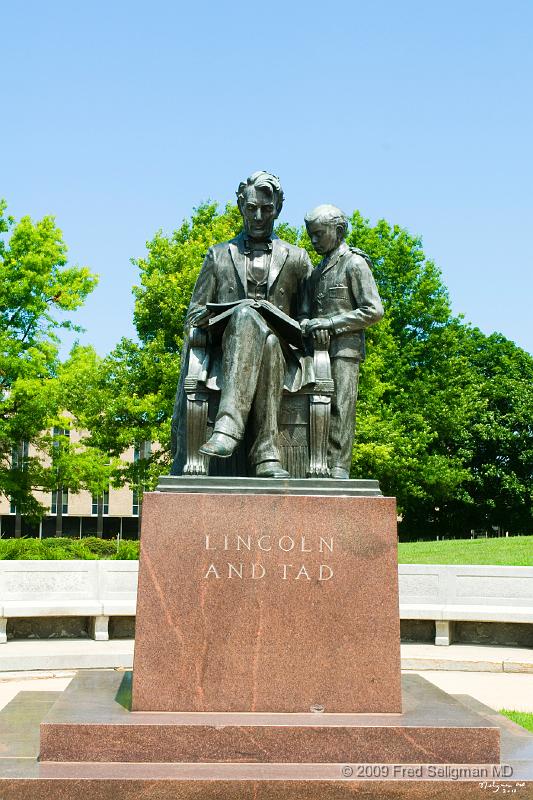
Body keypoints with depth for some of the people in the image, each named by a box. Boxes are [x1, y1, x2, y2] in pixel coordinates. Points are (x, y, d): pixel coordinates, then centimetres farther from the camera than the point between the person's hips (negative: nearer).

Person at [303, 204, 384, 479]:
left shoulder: (354, 264, 0)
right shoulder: (319, 270, 23)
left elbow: (374, 311, -7)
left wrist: (329, 323, -12)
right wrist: (310, 325, 0)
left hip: (344, 348, -7)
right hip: (321, 350, 7)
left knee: (340, 410, -10)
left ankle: (339, 469, -11)